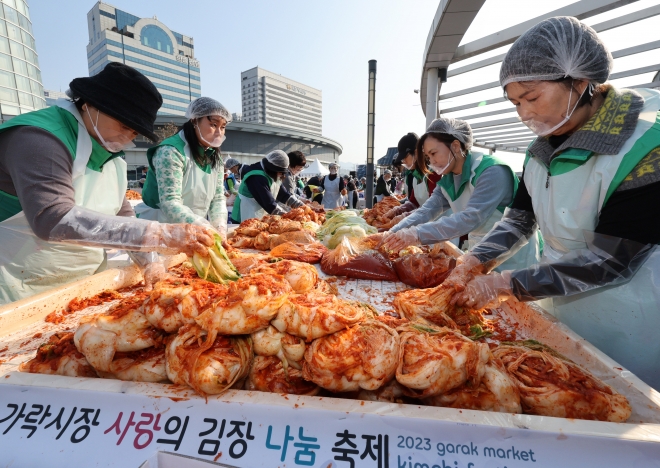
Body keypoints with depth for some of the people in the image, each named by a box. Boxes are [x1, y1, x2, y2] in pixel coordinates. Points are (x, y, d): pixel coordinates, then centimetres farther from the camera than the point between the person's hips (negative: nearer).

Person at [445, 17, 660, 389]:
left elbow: (610, 263, -23)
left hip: (626, 327, -6)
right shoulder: (543, 148, -1)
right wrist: (475, 261, -12)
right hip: (562, 308, 6)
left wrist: (508, 284, -24)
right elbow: (521, 219, 2)